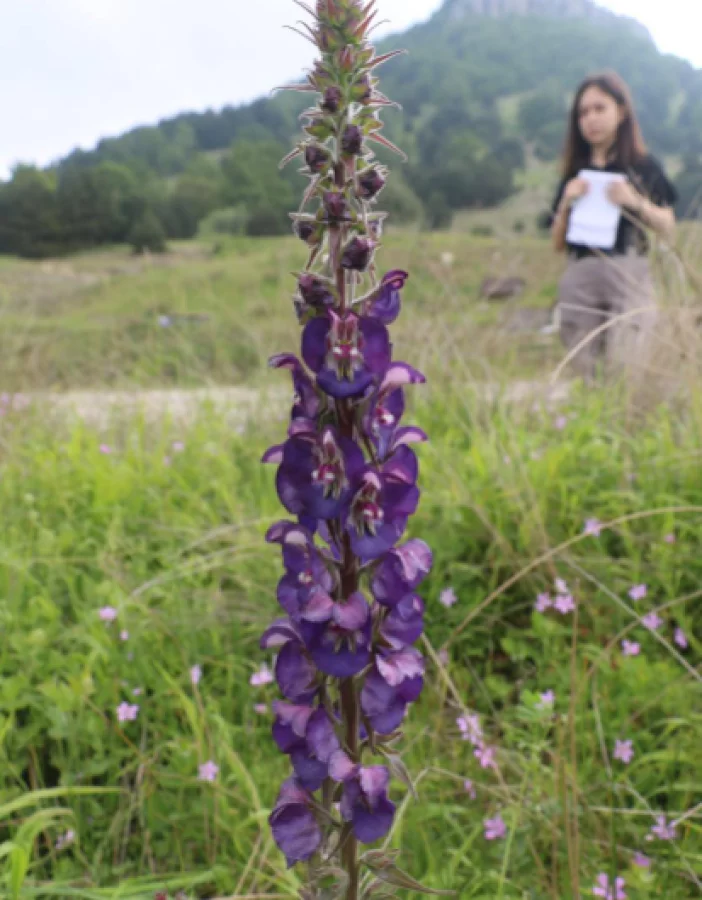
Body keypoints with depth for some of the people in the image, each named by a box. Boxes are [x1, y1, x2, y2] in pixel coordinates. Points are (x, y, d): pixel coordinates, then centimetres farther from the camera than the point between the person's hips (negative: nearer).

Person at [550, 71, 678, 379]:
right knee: (581, 369, -2)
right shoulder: (574, 174, 16)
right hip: (579, 278, 3)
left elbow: (668, 227, 7)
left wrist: (635, 201, -10)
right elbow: (558, 244, 14)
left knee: (622, 366, -13)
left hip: (627, 275, -2)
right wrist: (566, 204, -3)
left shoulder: (644, 166, 9)